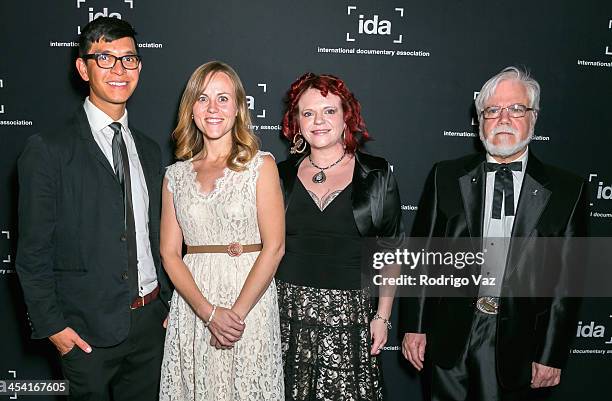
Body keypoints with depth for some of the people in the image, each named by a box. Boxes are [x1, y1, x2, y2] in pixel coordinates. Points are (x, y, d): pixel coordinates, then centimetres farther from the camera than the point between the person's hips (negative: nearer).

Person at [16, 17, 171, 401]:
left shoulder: (150, 151, 9)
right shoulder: (48, 150, -8)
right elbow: (33, 250, -8)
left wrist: (167, 305, 10)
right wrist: (51, 325, -10)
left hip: (151, 321, 5)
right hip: (89, 328, -5)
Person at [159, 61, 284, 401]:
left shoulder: (261, 165, -1)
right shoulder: (176, 175, 7)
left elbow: (274, 246, -8)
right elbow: (169, 252, 2)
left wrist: (237, 312, -14)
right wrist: (209, 312, -10)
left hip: (250, 297, -2)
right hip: (192, 305, 3)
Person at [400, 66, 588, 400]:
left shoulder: (566, 190, -1)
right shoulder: (446, 177, 1)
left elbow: (567, 279, -1)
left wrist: (551, 355, -3)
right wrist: (414, 326, -1)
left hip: (518, 347, 0)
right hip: (449, 344, 1)